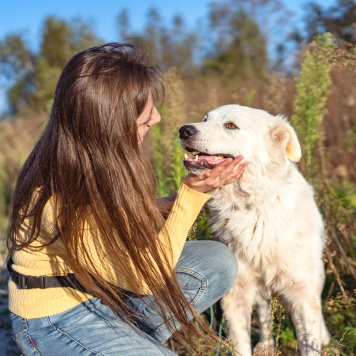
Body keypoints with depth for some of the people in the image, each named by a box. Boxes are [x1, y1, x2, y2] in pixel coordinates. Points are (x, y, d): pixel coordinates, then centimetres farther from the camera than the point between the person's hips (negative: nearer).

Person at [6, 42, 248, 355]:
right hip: (57, 315, -7)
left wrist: (159, 207, -10)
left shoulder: (97, 155, -12)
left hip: (100, 284, 8)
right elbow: (145, 277, -22)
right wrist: (192, 194, -25)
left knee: (217, 262, -4)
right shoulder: (65, 203, -33)